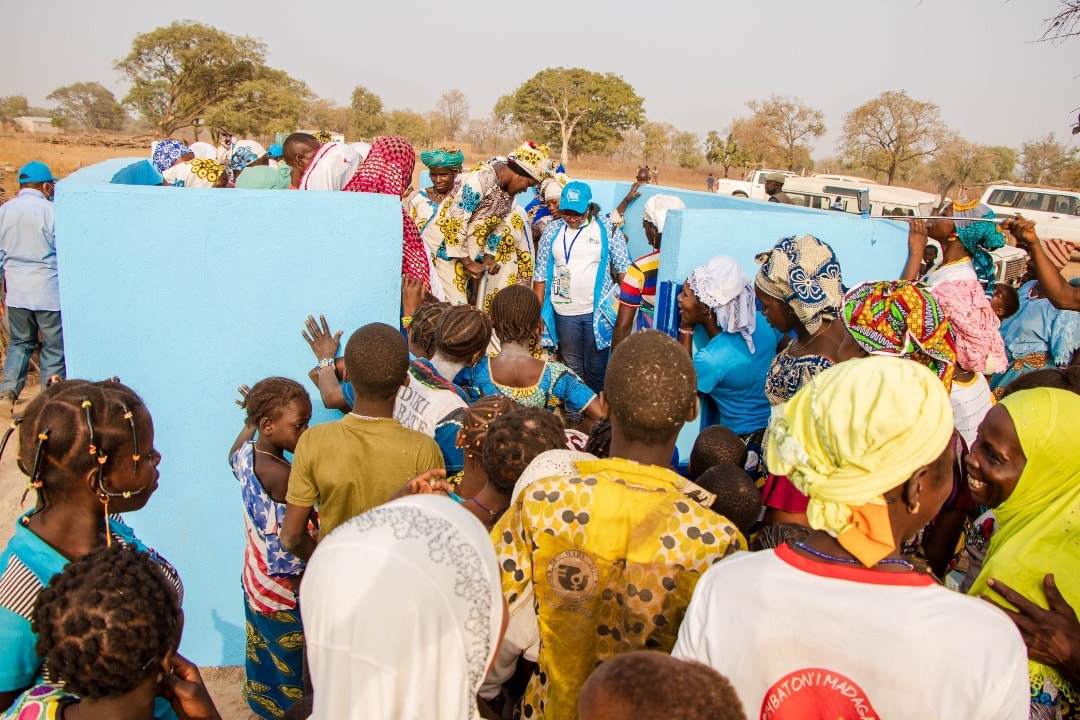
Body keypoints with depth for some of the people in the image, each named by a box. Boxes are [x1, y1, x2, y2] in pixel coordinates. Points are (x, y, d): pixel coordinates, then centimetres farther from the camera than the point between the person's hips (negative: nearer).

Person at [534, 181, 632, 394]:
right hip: (564, 312, 2)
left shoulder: (607, 229, -3)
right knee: (572, 367, 13)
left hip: (597, 311, -2)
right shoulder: (552, 231, 2)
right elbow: (540, 276, 5)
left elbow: (624, 270, -2)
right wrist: (537, 315, 2)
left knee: (596, 368, 8)